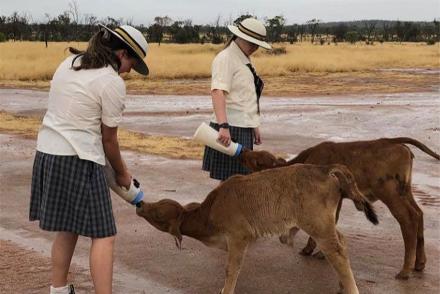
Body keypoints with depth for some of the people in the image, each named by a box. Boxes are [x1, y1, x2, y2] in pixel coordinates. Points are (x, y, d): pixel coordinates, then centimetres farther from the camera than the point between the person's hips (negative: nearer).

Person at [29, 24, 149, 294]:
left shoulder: (69, 63, 12)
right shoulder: (113, 82, -11)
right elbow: (109, 139, -5)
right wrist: (122, 173, 12)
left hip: (47, 154, 9)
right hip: (78, 161, -9)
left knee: (67, 228, 21)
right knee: (103, 235, -3)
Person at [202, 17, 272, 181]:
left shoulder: (244, 59, 16)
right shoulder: (225, 58, -12)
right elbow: (218, 92, -26)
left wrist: (254, 125, 24)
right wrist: (223, 126, -36)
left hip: (244, 128, 9)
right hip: (230, 130, -9)